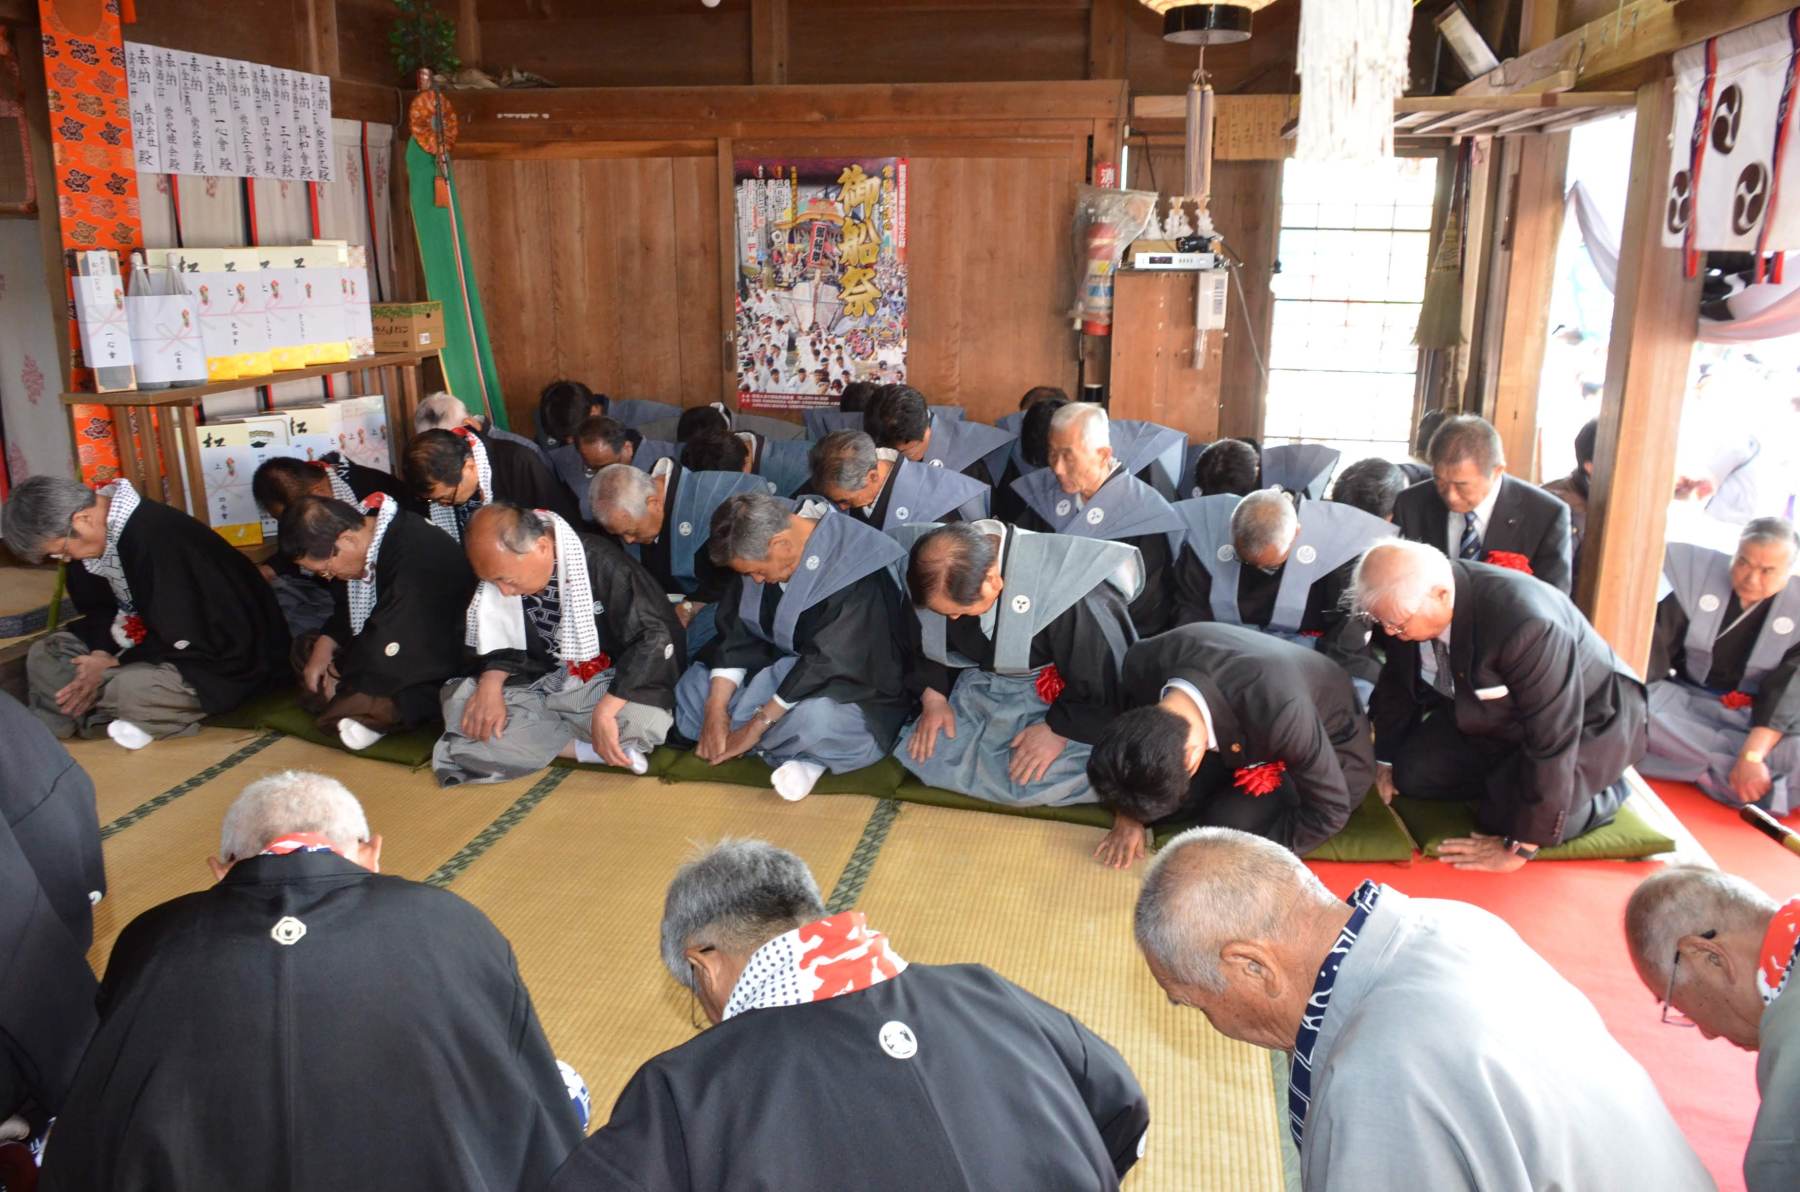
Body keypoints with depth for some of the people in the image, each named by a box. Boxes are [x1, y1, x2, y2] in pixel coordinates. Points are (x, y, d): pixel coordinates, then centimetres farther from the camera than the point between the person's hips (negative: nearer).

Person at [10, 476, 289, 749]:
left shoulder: (156, 537, -30)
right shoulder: (100, 531, -2)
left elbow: (189, 641, -27)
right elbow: (98, 607, 12)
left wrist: (114, 665, -17)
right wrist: (101, 654, -8)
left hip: (223, 659, -9)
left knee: (132, 689, -34)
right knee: (44, 654, 6)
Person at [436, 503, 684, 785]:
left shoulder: (601, 562, -21)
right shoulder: (502, 569, -3)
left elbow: (656, 637, -24)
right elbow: (501, 641, 9)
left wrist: (604, 711, -32)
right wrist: (490, 684, -15)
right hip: (541, 688, 6)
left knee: (643, 721, -40)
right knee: (459, 707, -20)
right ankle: (590, 749, -19)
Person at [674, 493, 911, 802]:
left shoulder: (852, 572, -28)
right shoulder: (759, 546, -6)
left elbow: (828, 667, -28)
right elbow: (735, 635, -2)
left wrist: (755, 727, -25)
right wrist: (715, 708, -14)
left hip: (851, 692, -8)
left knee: (815, 719, -40)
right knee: (691, 687, -4)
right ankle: (799, 754, -12)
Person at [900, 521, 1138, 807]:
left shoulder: (1069, 595, -35)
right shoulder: (937, 577, -15)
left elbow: (1102, 674, -21)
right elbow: (926, 642, 6)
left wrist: (1059, 730, -19)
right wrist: (933, 697, -3)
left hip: (1060, 698, -5)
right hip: (980, 686, 5)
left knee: (1038, 783, -25)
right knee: (924, 757, -8)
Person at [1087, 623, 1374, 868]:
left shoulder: (1279, 711, -45)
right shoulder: (1142, 663, -29)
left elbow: (1329, 809, -28)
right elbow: (1132, 736, -5)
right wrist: (1127, 815, -13)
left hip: (1332, 742, -4)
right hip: (1238, 732, 5)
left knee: (1229, 822, -24)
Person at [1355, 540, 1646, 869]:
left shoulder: (1526, 622, -41)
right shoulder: (1409, 601, -20)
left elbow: (1552, 740, -34)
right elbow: (1398, 681, 2)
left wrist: (1519, 845, -28)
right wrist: (1386, 758, 11)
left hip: (1587, 722, -6)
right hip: (1495, 719, 6)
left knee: (1506, 817, -20)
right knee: (1412, 774, -6)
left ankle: (1605, 790, 6)